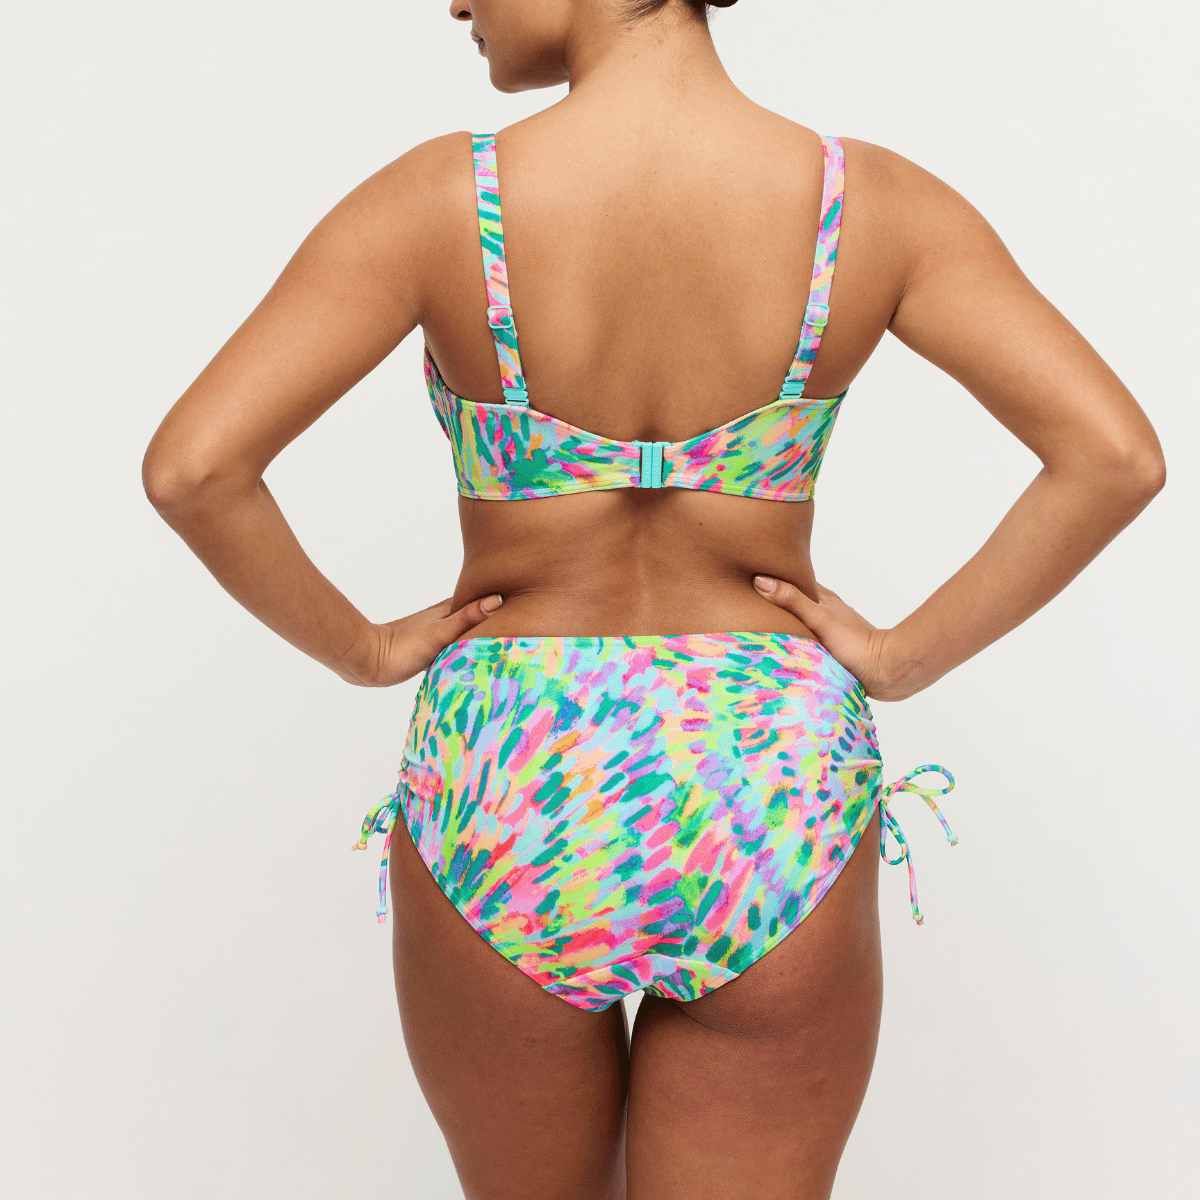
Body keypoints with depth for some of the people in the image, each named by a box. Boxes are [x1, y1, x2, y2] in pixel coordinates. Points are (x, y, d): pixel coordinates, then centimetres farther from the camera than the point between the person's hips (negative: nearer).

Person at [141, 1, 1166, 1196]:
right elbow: (1115, 456, -14)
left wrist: (357, 647, -2)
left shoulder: (441, 200, -12)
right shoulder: (871, 201, -7)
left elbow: (191, 469, -17)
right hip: (773, 798, 1)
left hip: (504, 806, 0)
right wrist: (909, 653, -3)